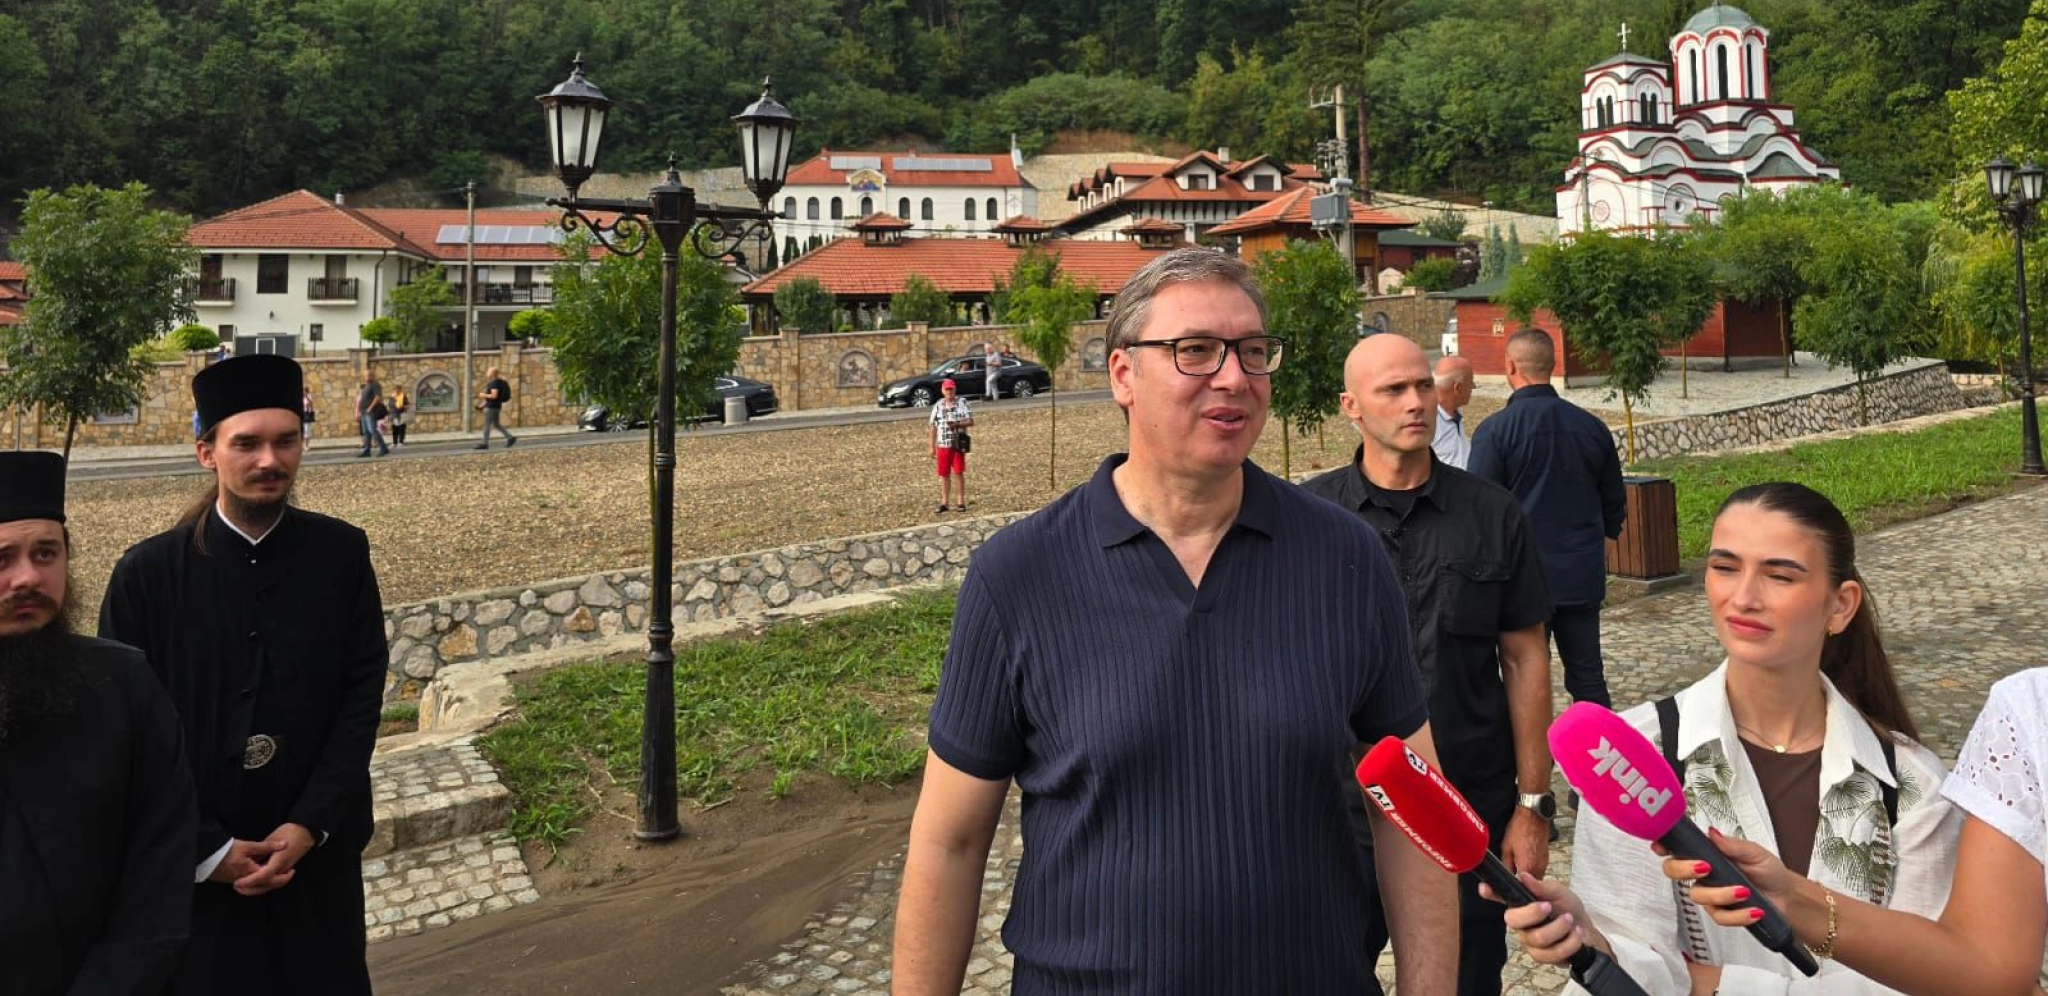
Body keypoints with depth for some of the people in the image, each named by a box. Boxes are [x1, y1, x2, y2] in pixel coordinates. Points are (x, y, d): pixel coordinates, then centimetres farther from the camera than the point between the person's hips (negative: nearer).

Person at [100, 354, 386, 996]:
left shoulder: (342, 554, -4)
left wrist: (310, 826, -12)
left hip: (318, 854, 1)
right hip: (192, 863, -1)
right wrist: (206, 850, -9)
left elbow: (362, 696, -5)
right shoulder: (147, 572, -8)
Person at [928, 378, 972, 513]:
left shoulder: (962, 403, -1)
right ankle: (944, 502, 14)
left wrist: (957, 424, -20)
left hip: (958, 444, -3)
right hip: (942, 445, 3)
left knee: (958, 473, -3)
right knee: (944, 474, 7)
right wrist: (932, 446, 9)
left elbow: (971, 422, -3)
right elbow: (934, 427, 12)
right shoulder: (938, 406, 9)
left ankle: (962, 502, 5)